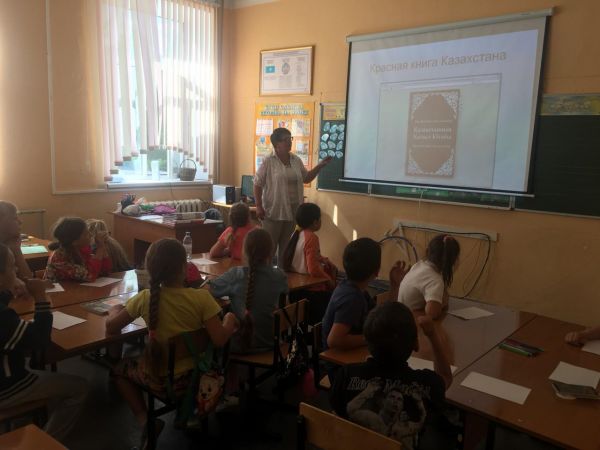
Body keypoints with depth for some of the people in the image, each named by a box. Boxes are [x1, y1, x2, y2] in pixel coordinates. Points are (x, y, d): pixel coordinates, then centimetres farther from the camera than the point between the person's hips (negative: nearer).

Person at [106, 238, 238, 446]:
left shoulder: (145, 298, -16)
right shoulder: (201, 298, -21)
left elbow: (111, 327, -5)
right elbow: (219, 340, -23)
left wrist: (115, 310, 16)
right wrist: (230, 320, -4)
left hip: (157, 378, 0)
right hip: (193, 375, 0)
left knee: (119, 369, 29)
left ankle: (145, 420, 11)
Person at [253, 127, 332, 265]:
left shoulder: (296, 160, 8)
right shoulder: (268, 162, -8)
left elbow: (306, 178, 19)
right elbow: (257, 184, -7)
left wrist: (320, 166, 7)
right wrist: (259, 207, -12)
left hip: (292, 211, 5)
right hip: (273, 211, -5)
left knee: (286, 247, 13)